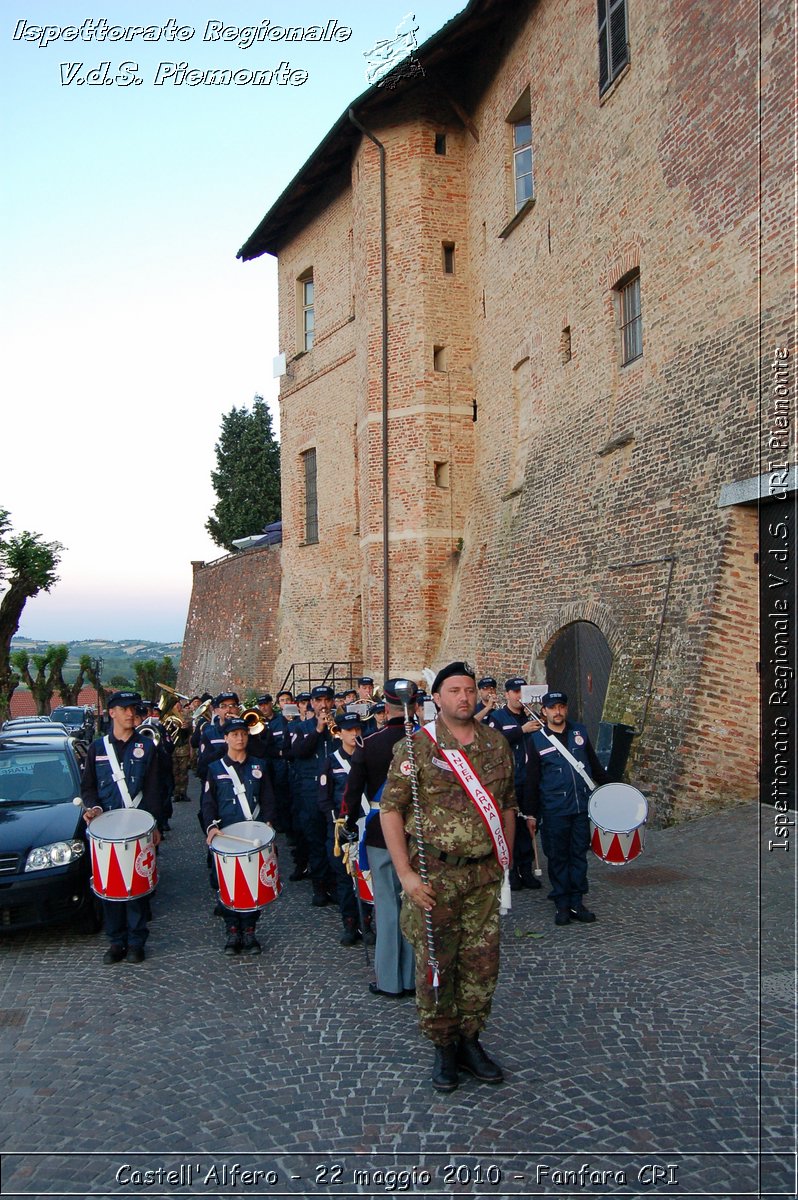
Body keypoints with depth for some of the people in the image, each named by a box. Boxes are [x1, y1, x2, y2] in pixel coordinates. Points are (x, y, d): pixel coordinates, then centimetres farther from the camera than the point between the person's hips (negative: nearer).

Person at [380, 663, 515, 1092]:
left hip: (484, 872, 4)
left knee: (482, 960, 11)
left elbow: (507, 804, 14)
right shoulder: (417, 747, -9)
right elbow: (390, 808, -9)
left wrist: (506, 860, 11)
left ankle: (469, 1040, 30)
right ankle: (443, 1046, 25)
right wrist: (406, 873, -13)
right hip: (435, 874, -4)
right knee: (435, 963, 6)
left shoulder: (496, 743, 5)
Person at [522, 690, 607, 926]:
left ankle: (577, 903, 18)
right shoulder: (537, 740, -2)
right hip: (554, 810, -3)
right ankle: (562, 905, 16)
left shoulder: (580, 732, 7)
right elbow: (532, 780, 0)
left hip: (582, 807, 3)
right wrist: (530, 813, 0)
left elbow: (595, 765, 17)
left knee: (579, 854, 9)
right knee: (558, 858, 5)